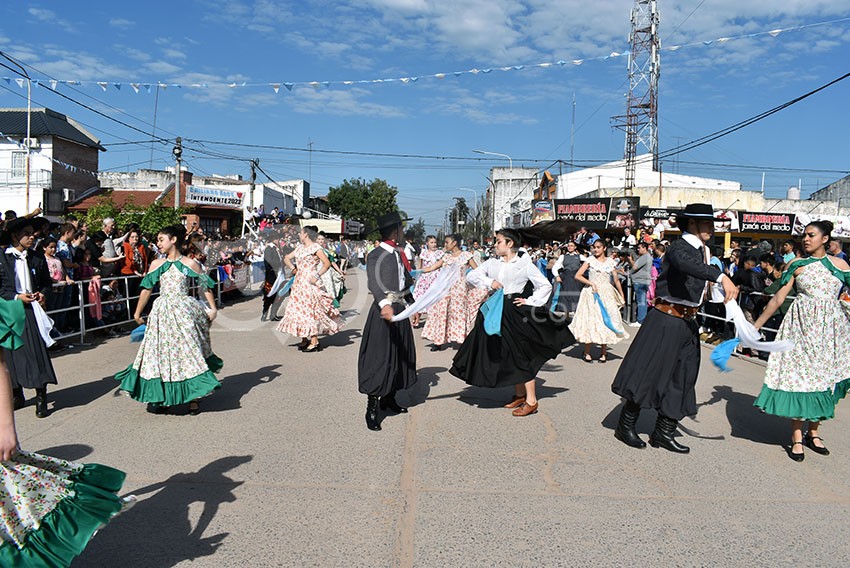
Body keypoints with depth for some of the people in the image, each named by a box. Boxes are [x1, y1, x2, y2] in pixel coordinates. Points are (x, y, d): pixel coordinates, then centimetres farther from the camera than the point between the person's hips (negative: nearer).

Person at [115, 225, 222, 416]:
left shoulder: (190, 264, 0)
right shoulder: (156, 264, 8)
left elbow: (206, 286, 4)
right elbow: (146, 289, 10)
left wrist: (213, 309, 1)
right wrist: (137, 314, 11)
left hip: (184, 312, -3)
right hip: (162, 312, 3)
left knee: (188, 353, -3)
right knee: (161, 354, 4)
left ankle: (193, 398, 5)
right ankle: (162, 398, 13)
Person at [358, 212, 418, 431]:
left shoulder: (399, 254, 13)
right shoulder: (375, 255, -13)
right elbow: (374, 283, -28)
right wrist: (385, 304, -44)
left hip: (400, 308, 9)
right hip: (384, 309, -8)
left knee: (399, 355, 16)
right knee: (379, 358, -6)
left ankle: (389, 398, 30)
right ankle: (372, 408, 2)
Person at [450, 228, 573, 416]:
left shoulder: (524, 264, -3)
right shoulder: (492, 262, 9)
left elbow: (545, 285, 0)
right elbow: (471, 276, 5)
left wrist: (530, 301, -8)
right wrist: (489, 282, -9)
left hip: (515, 311, -5)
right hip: (496, 310, 6)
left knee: (522, 354, -5)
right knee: (504, 354, 11)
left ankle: (531, 400, 1)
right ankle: (519, 394, 25)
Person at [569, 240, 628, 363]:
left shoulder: (610, 262, 9)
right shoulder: (590, 260, 2)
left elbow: (616, 280, 13)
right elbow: (577, 276, -5)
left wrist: (622, 296, 14)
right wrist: (591, 283, -14)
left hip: (607, 294, 2)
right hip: (591, 294, -2)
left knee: (606, 321, 0)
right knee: (590, 321, -4)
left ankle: (604, 352, 10)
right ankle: (587, 352, 3)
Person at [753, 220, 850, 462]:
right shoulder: (797, 265, 1)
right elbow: (778, 298, -1)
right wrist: (756, 326, -4)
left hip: (830, 328, 2)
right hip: (802, 325, -2)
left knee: (824, 377, 7)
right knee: (798, 375, -4)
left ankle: (813, 432, 22)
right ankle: (797, 437, 5)